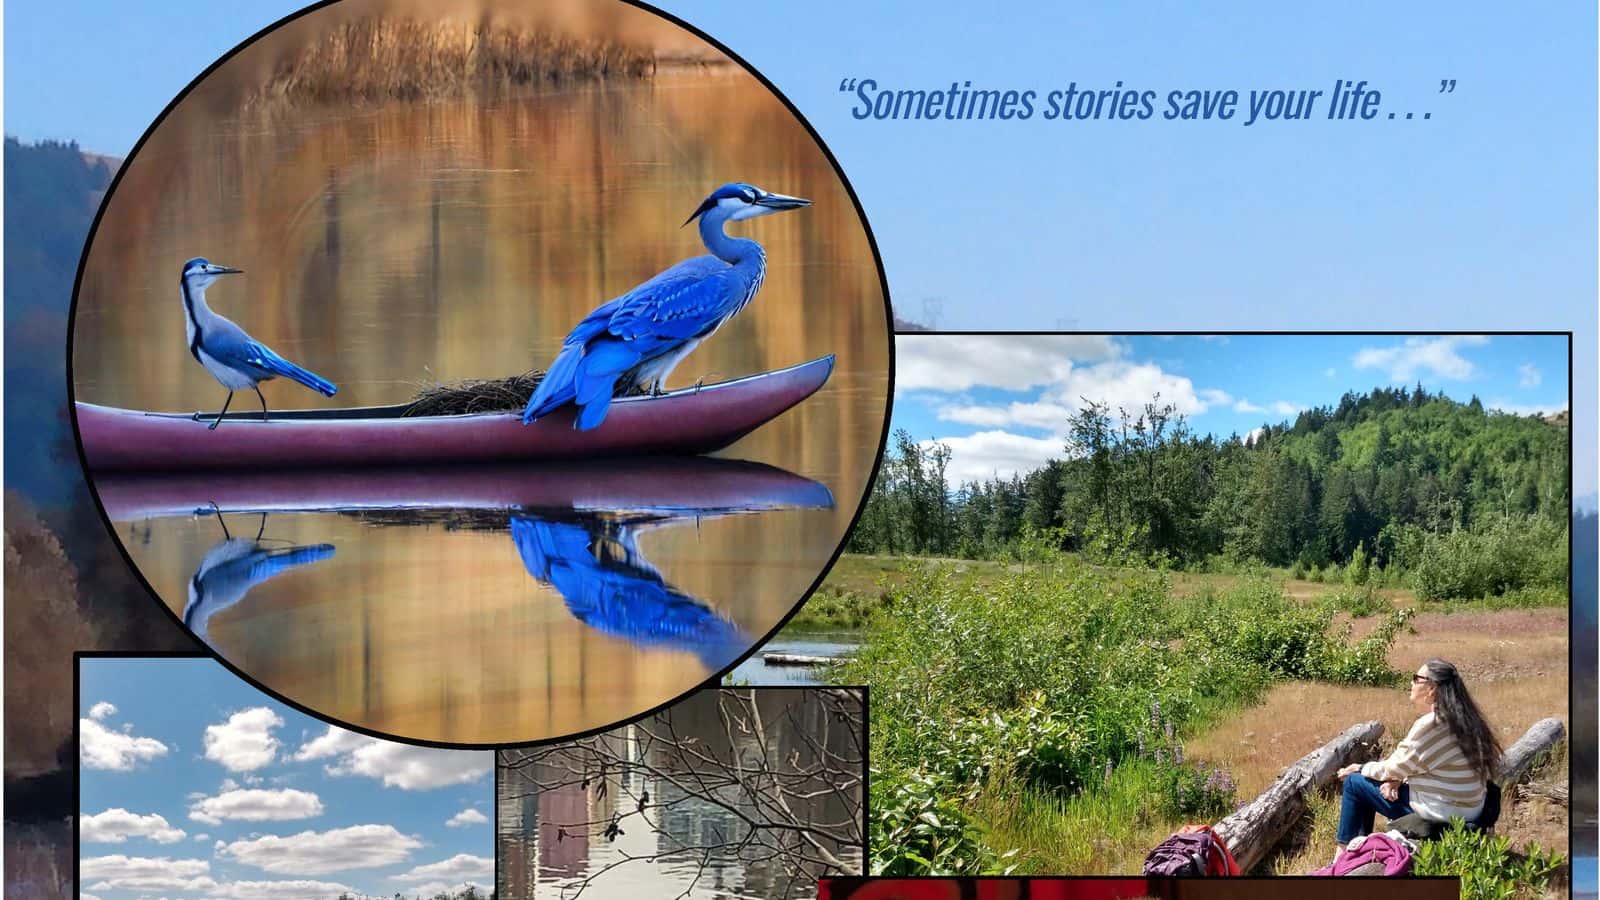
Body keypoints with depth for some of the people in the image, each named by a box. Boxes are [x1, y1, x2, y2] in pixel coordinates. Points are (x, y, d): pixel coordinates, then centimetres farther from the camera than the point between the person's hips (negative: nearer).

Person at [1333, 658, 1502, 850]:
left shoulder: (1429, 725, -23)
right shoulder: (1461, 719, 6)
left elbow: (1394, 768, -12)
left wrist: (1360, 769, 5)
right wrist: (1396, 780, -1)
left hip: (1440, 815, -9)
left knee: (1355, 782, 2)